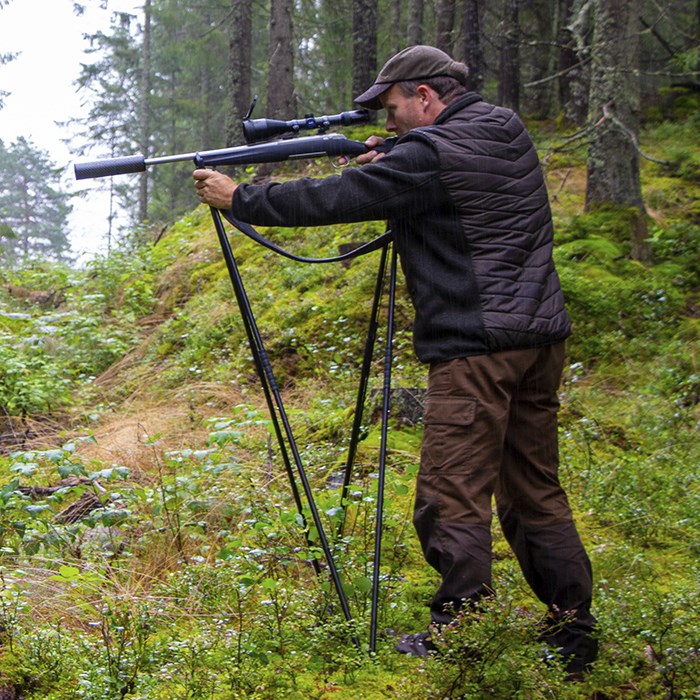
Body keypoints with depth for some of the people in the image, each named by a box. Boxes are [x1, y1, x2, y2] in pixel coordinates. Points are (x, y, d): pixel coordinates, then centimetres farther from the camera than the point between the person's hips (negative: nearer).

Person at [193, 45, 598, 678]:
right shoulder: (508, 130, 13)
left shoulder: (428, 155, -12)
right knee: (536, 491, 14)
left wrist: (239, 197, -1)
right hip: (541, 337, 9)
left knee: (453, 498, -3)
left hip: (478, 346, -9)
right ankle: (574, 634, 18)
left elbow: (333, 200, -11)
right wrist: (391, 164, 16)